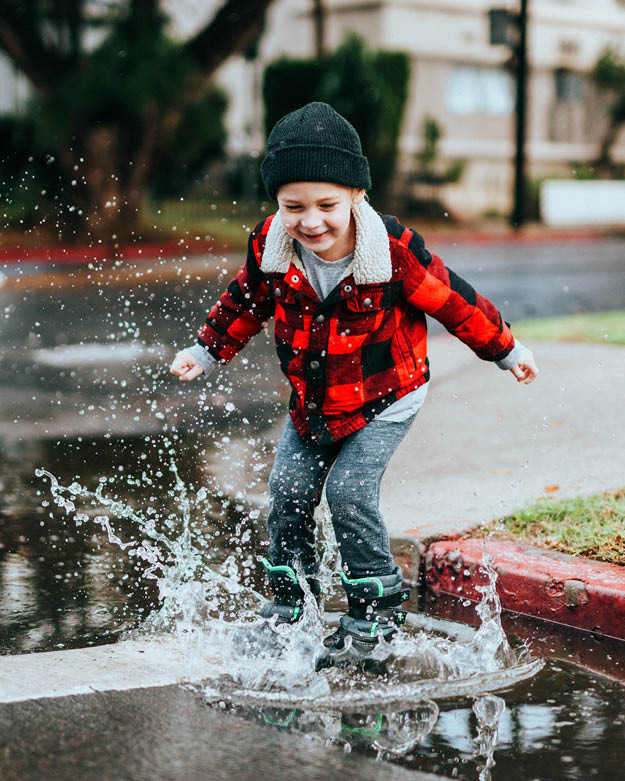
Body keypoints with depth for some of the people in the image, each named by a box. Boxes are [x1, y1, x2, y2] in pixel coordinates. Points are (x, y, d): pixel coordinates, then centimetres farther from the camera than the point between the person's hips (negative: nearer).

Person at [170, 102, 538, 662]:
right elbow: (246, 302, 7)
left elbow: (452, 301, -12)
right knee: (289, 492, 3)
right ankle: (289, 606, 22)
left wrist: (506, 351, 1)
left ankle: (378, 609, 3)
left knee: (350, 492, -15)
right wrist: (207, 352, 15)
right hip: (313, 401, 5)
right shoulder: (271, 247, -15)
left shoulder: (393, 250, -26)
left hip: (385, 397, -5)